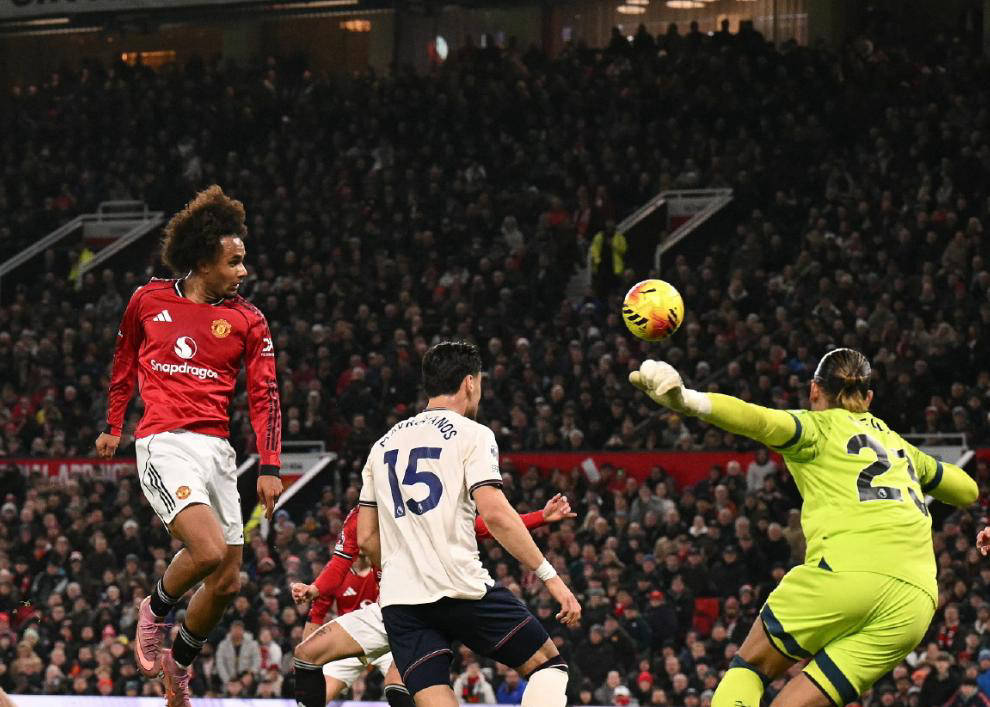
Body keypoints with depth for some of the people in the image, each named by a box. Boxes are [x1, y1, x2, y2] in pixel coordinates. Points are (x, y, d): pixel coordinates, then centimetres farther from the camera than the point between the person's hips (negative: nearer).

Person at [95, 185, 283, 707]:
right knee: (210, 550, -26)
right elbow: (124, 362, 21)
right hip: (163, 444, -4)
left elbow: (265, 396, 5)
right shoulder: (148, 301, 5)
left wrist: (269, 468, -4)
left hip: (217, 449, 4)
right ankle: (155, 610, 3)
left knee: (227, 582, 4)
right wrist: (112, 425, 25)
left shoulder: (247, 321, 6)